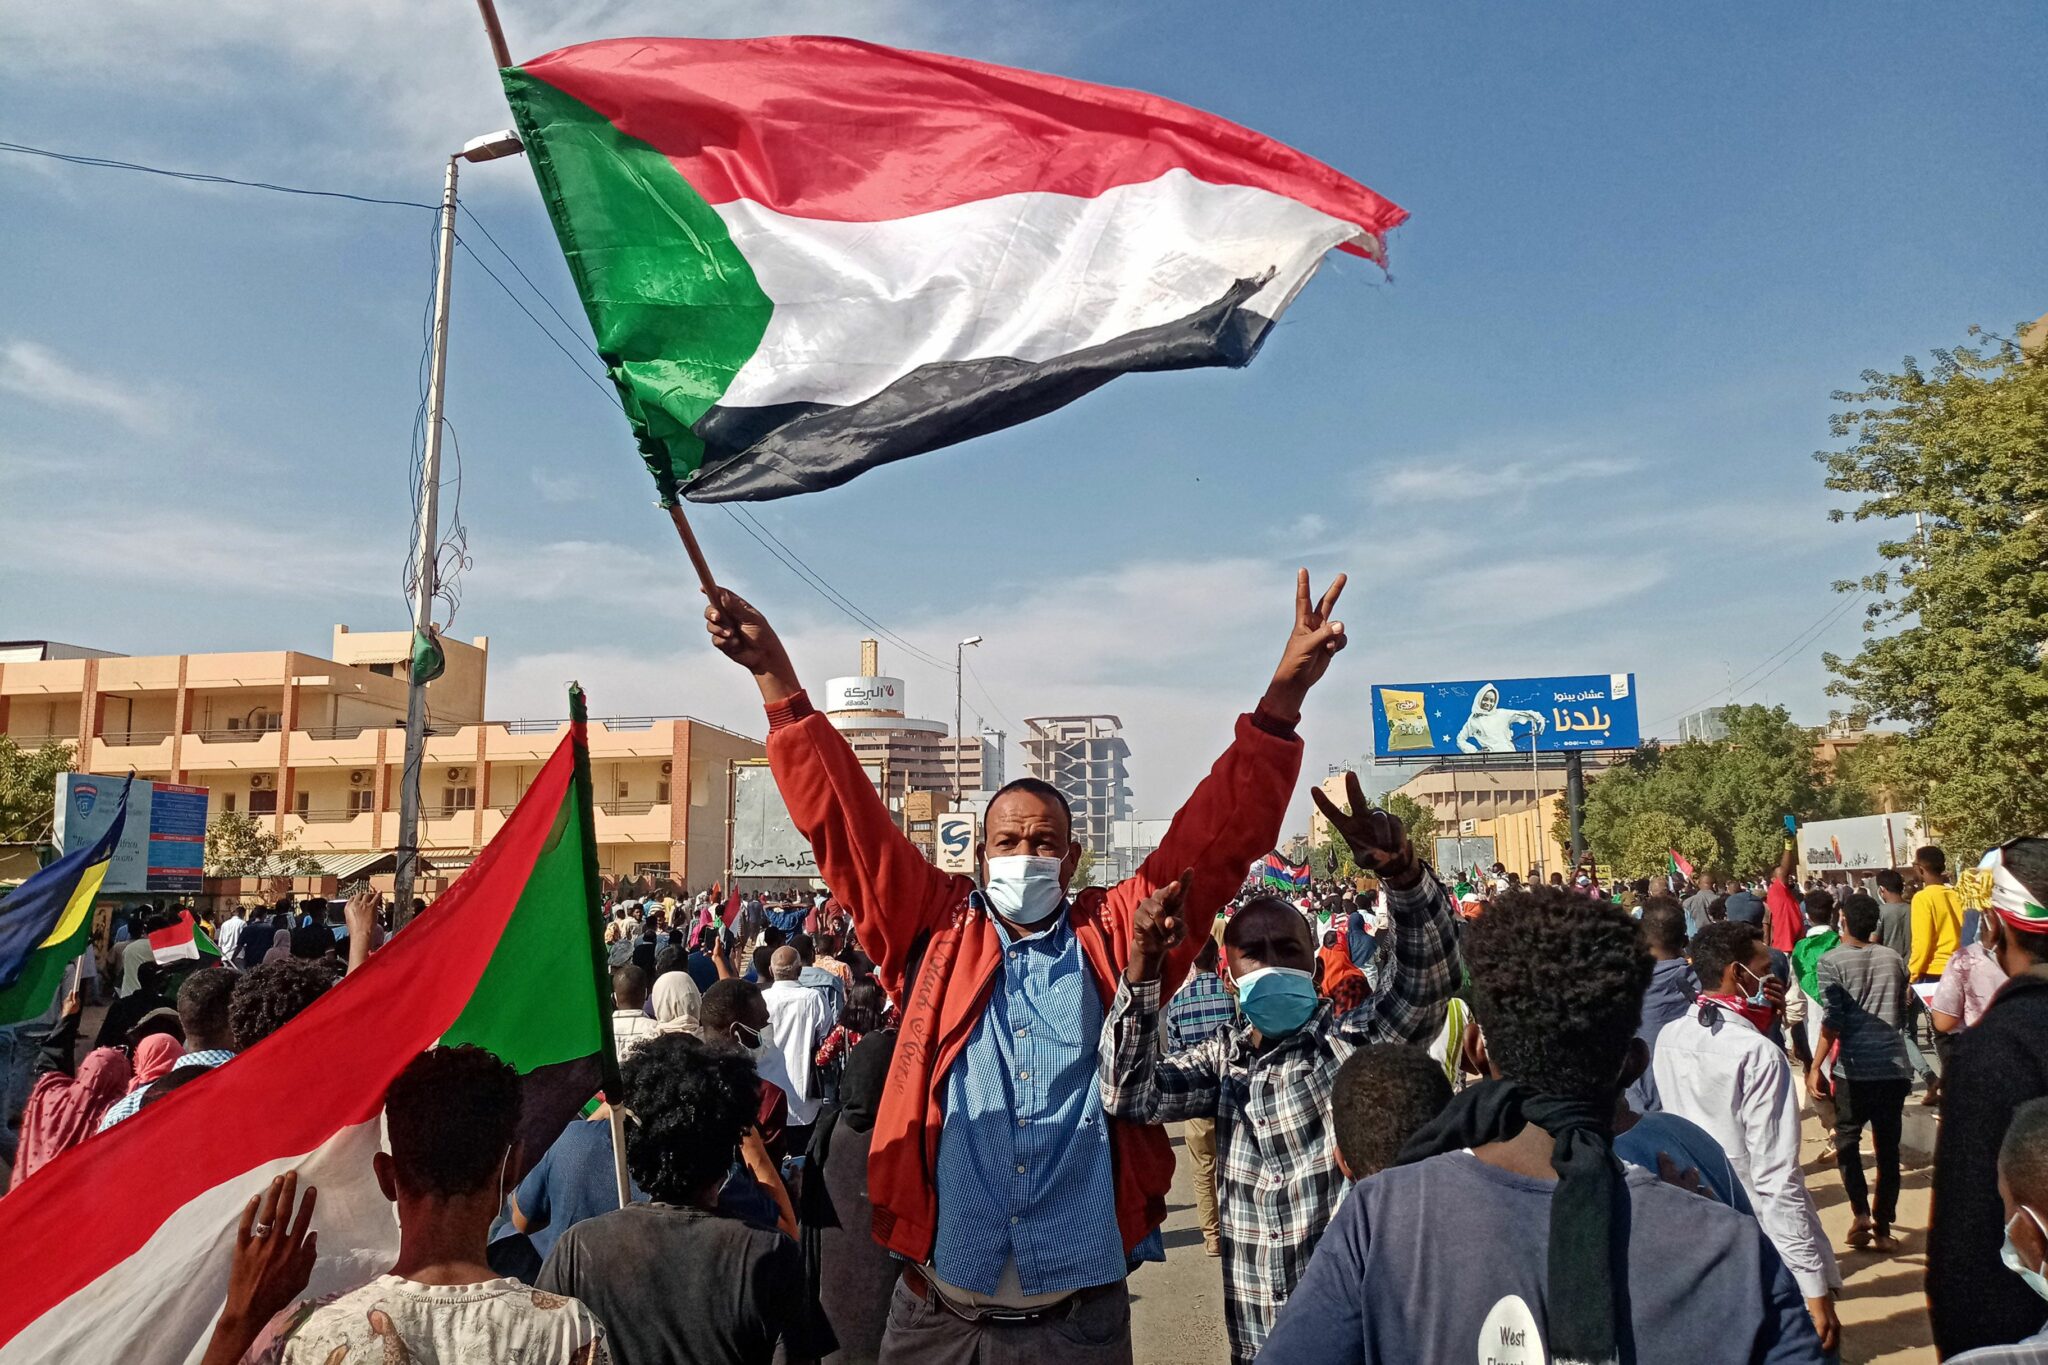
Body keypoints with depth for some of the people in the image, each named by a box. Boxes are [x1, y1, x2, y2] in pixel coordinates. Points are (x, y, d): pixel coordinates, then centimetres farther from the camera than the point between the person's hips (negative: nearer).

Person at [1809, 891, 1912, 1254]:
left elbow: (1832, 1022, -13)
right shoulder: (1893, 960, 6)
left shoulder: (1832, 962, -8)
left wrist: (1815, 1067, -9)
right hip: (1894, 1067, 4)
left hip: (1855, 1069, -4)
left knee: (1847, 1137, 12)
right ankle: (1883, 1229, 15)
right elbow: (1901, 1017, 17)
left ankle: (1861, 1212, -2)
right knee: (1888, 1147, 10)